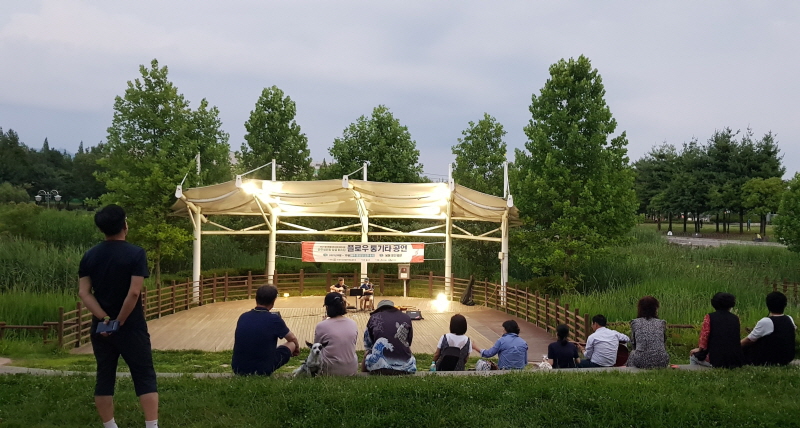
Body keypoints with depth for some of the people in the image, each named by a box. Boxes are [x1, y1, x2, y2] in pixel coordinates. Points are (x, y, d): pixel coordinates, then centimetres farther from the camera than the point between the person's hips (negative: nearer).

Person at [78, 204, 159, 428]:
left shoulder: (89, 256, 3)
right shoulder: (136, 253, -12)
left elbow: (84, 292, -4)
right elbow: (134, 293, -19)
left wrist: (104, 319, -9)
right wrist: (120, 321, -10)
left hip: (101, 328, 4)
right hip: (131, 327, -4)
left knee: (104, 377, 12)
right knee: (145, 376, 2)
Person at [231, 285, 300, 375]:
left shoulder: (243, 317, -1)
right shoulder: (274, 319, -14)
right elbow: (292, 339, 7)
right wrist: (297, 347, 32)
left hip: (238, 369, 4)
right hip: (262, 370, -3)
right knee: (291, 344, 14)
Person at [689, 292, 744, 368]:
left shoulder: (709, 317, -5)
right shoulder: (735, 319, 7)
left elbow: (704, 336, -12)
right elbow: (736, 340, 18)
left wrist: (700, 349, 6)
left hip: (715, 360, -4)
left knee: (693, 356, 23)